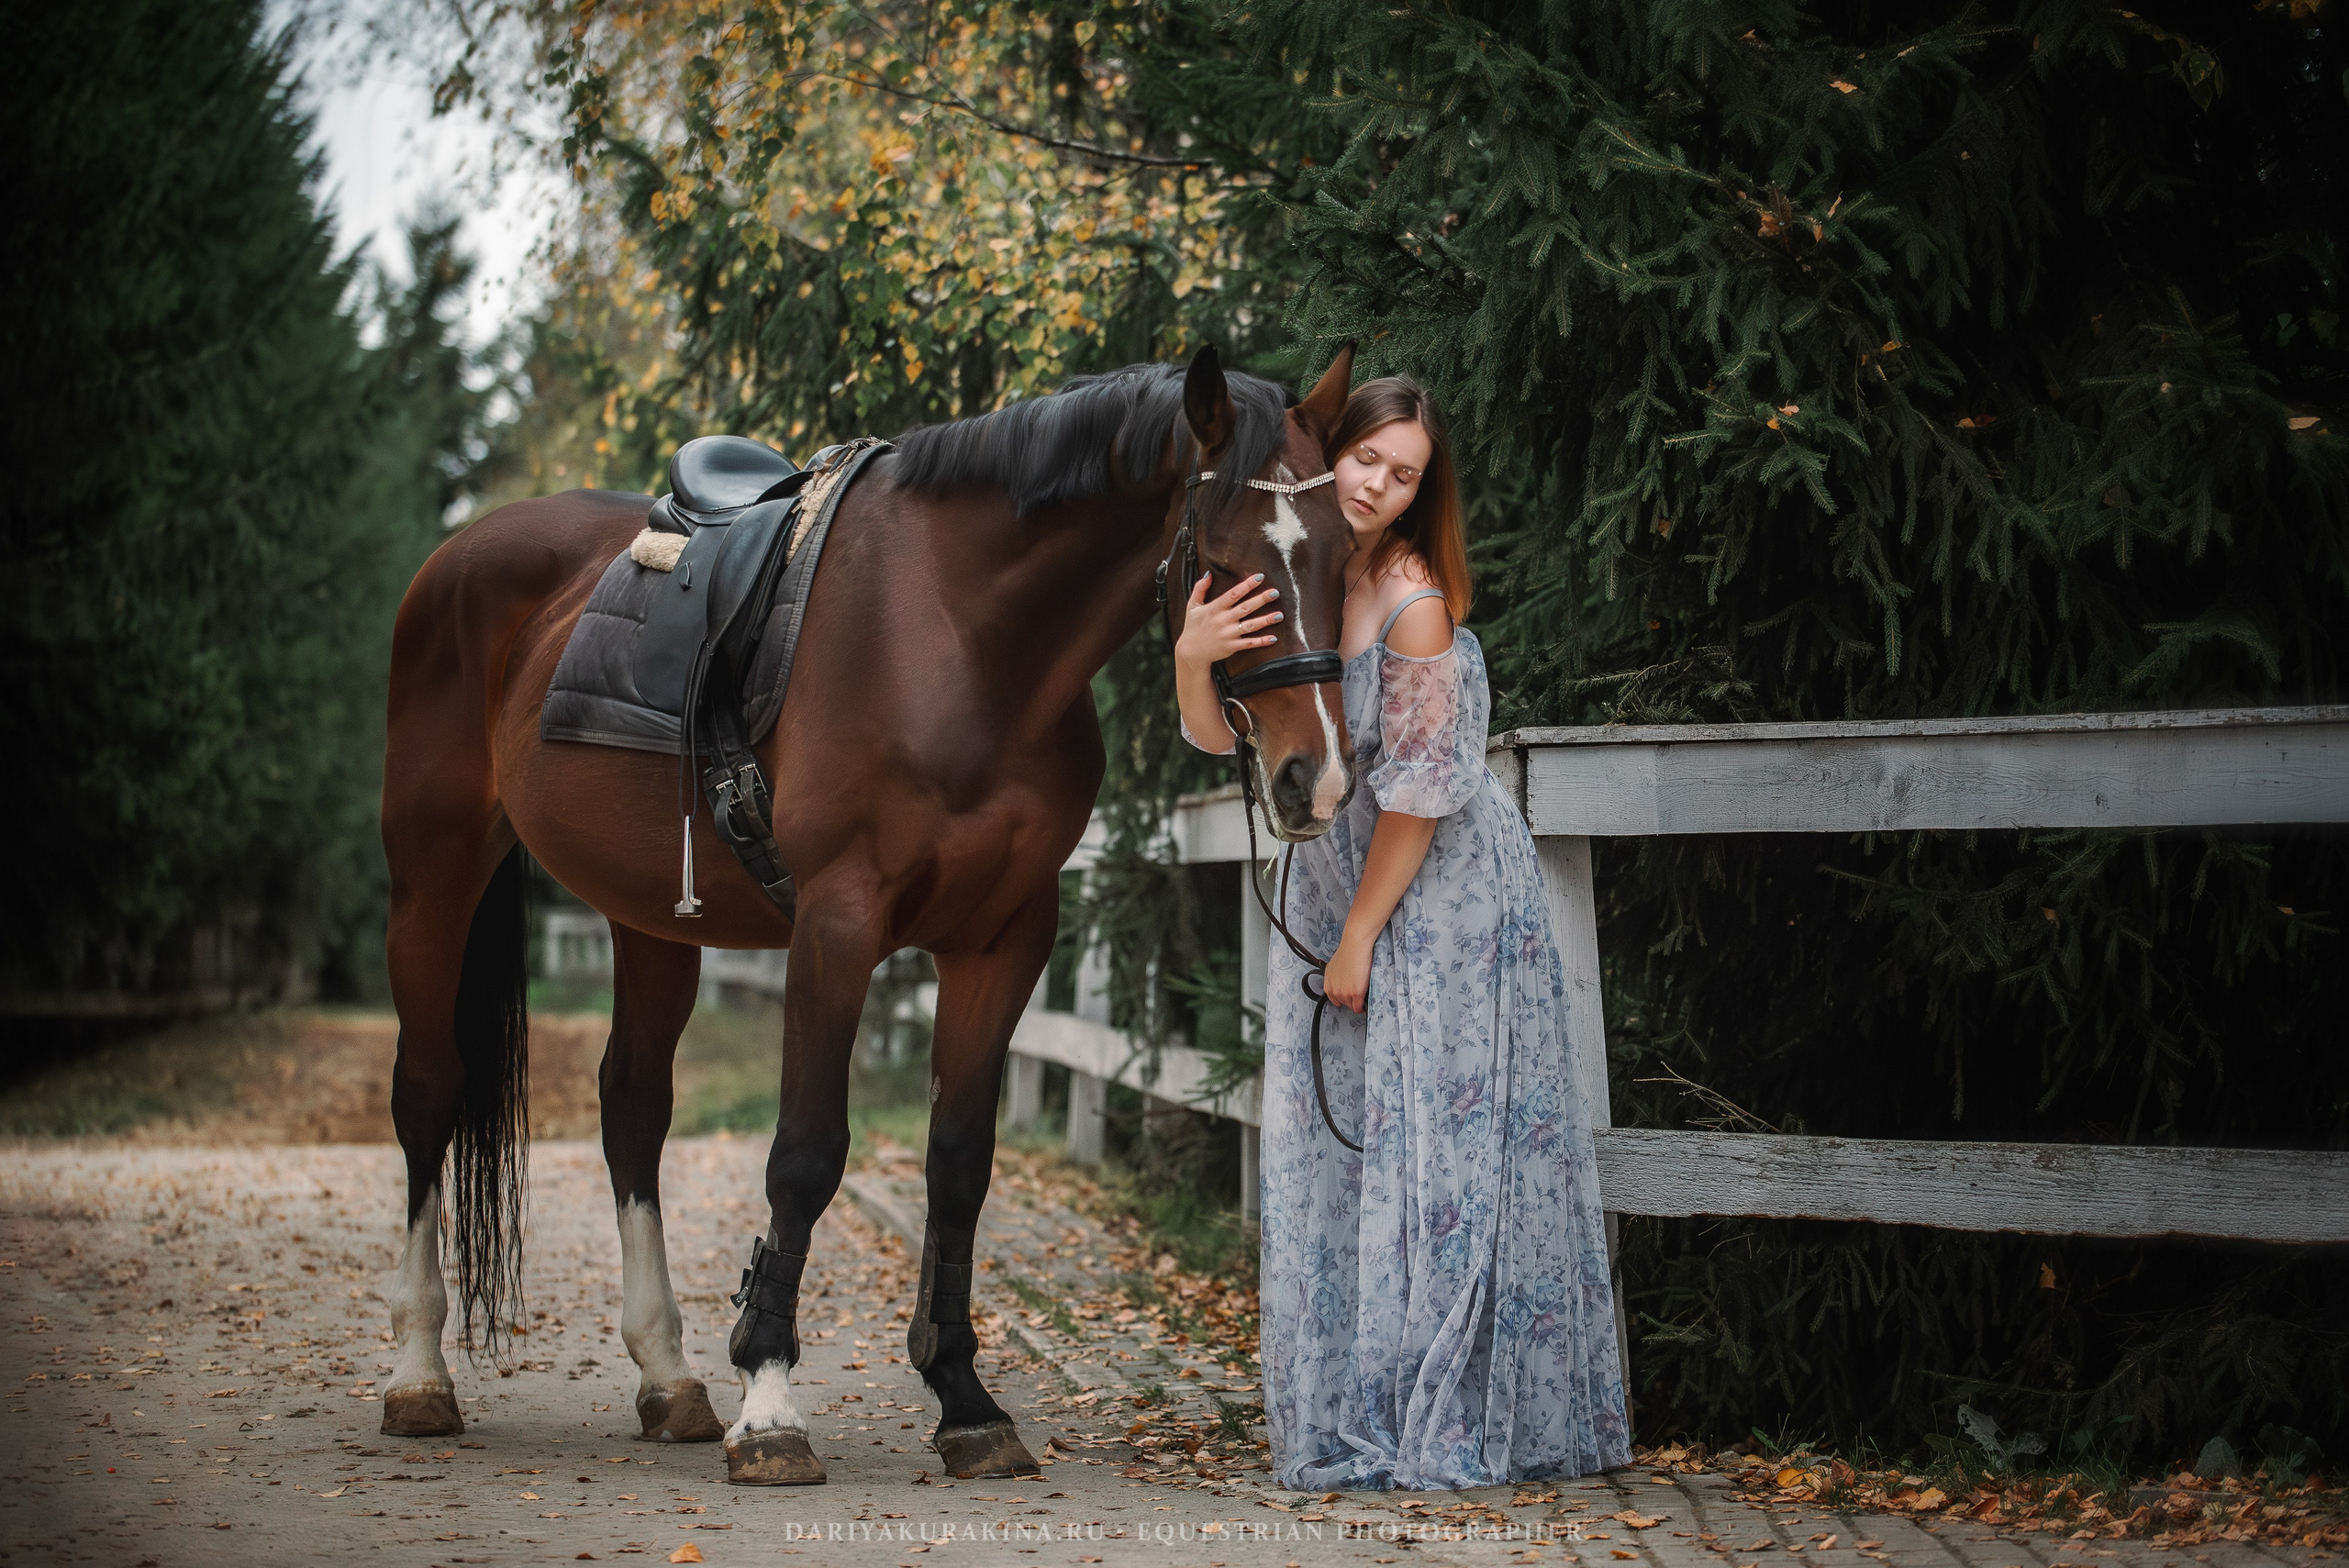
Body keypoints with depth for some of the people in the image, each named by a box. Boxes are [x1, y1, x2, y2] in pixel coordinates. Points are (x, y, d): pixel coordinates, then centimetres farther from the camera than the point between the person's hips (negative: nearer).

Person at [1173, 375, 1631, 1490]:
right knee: (1329, 1143, 7)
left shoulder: (1413, 601, -21)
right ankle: (1351, 1419, 16)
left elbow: (1418, 789, -18)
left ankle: (1445, 1426, 2)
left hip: (1441, 899, -7)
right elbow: (1220, 737, -4)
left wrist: (1360, 937, -13)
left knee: (1430, 1146, -5)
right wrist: (1191, 659, -26)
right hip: (1331, 882, 7)